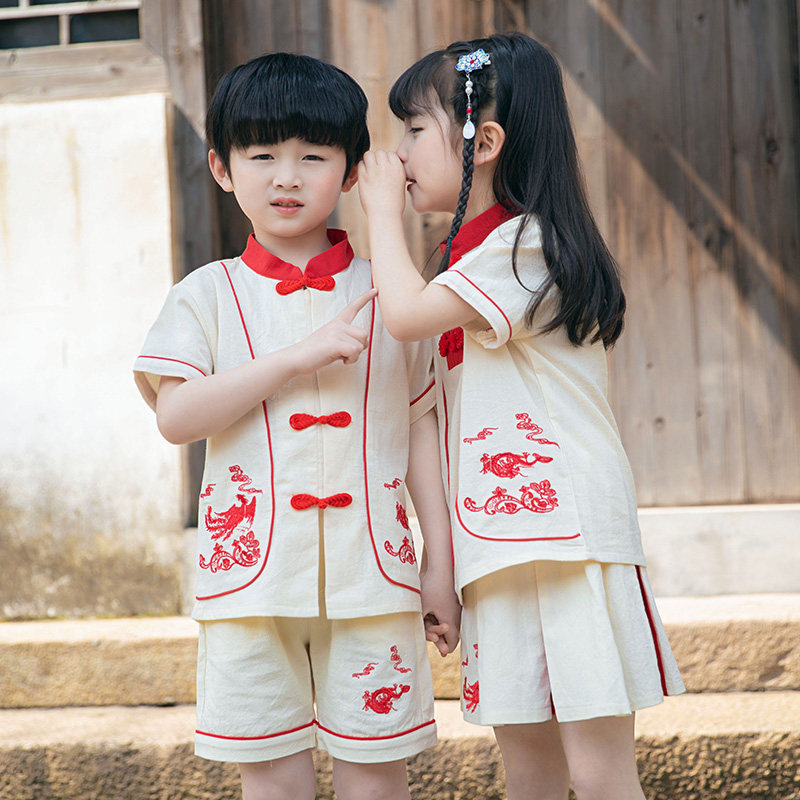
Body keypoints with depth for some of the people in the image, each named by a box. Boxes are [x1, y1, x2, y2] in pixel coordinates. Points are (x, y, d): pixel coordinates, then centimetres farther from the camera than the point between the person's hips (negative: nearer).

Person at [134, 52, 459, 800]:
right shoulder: (209, 294, 4)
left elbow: (421, 430, 9)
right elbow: (175, 415, -9)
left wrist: (441, 565, 6)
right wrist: (299, 356, -16)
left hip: (371, 570, 1)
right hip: (253, 570, 0)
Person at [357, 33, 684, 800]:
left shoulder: (524, 243, -10)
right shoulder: (473, 251, 19)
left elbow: (407, 314, -18)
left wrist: (383, 208, -5)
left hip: (567, 532, -9)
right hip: (499, 537, 9)